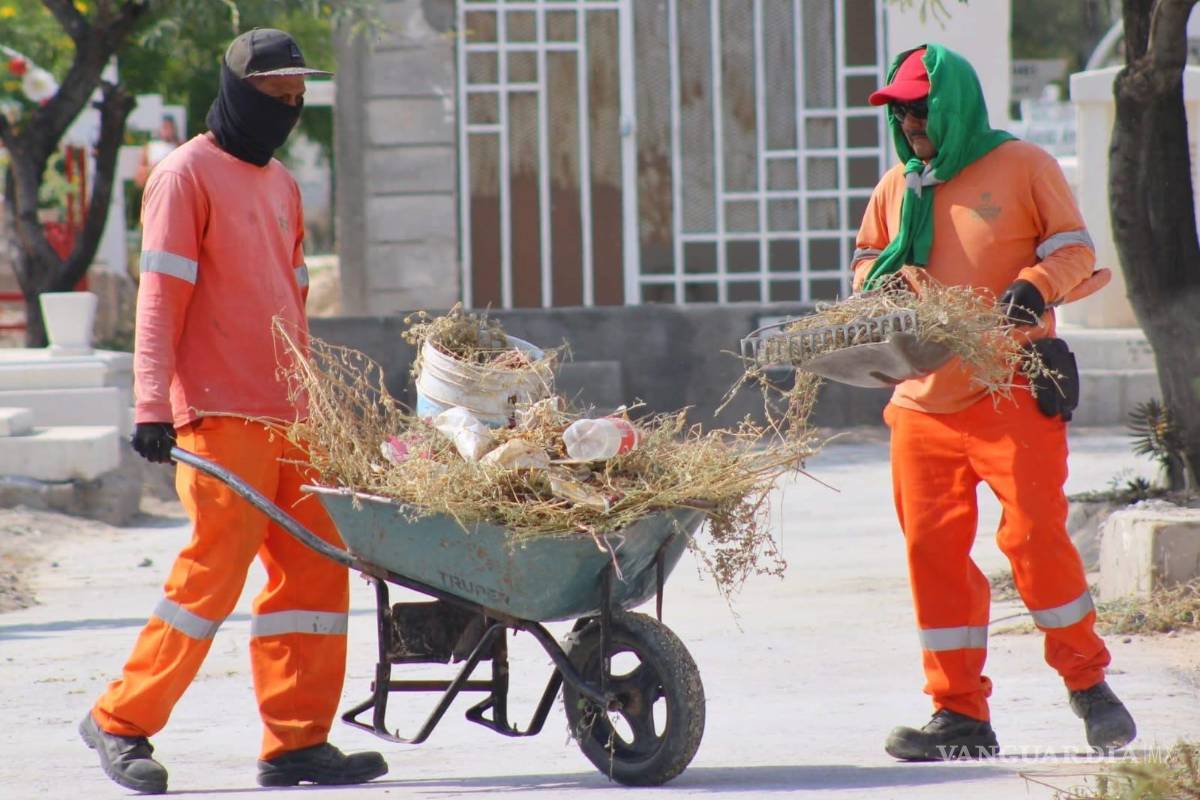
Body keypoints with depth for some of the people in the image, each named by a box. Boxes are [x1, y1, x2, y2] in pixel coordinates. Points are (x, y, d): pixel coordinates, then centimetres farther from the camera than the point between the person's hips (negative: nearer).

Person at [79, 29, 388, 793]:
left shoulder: (281, 185, 19)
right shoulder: (187, 176, -4)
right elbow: (161, 296, -9)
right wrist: (153, 405, -17)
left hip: (289, 416, 8)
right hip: (220, 415, -8)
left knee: (315, 569, 2)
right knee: (215, 571, -9)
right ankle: (121, 722, 3)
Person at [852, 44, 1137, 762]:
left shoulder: (1024, 166, 1)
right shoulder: (897, 188, 15)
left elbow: (1075, 247, 2)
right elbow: (868, 265, 25)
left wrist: (1037, 286, -18)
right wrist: (883, 278, 1)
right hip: (922, 399, 5)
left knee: (1035, 535, -10)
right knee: (934, 549, 1)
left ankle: (1088, 682, 10)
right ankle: (961, 715, 7)